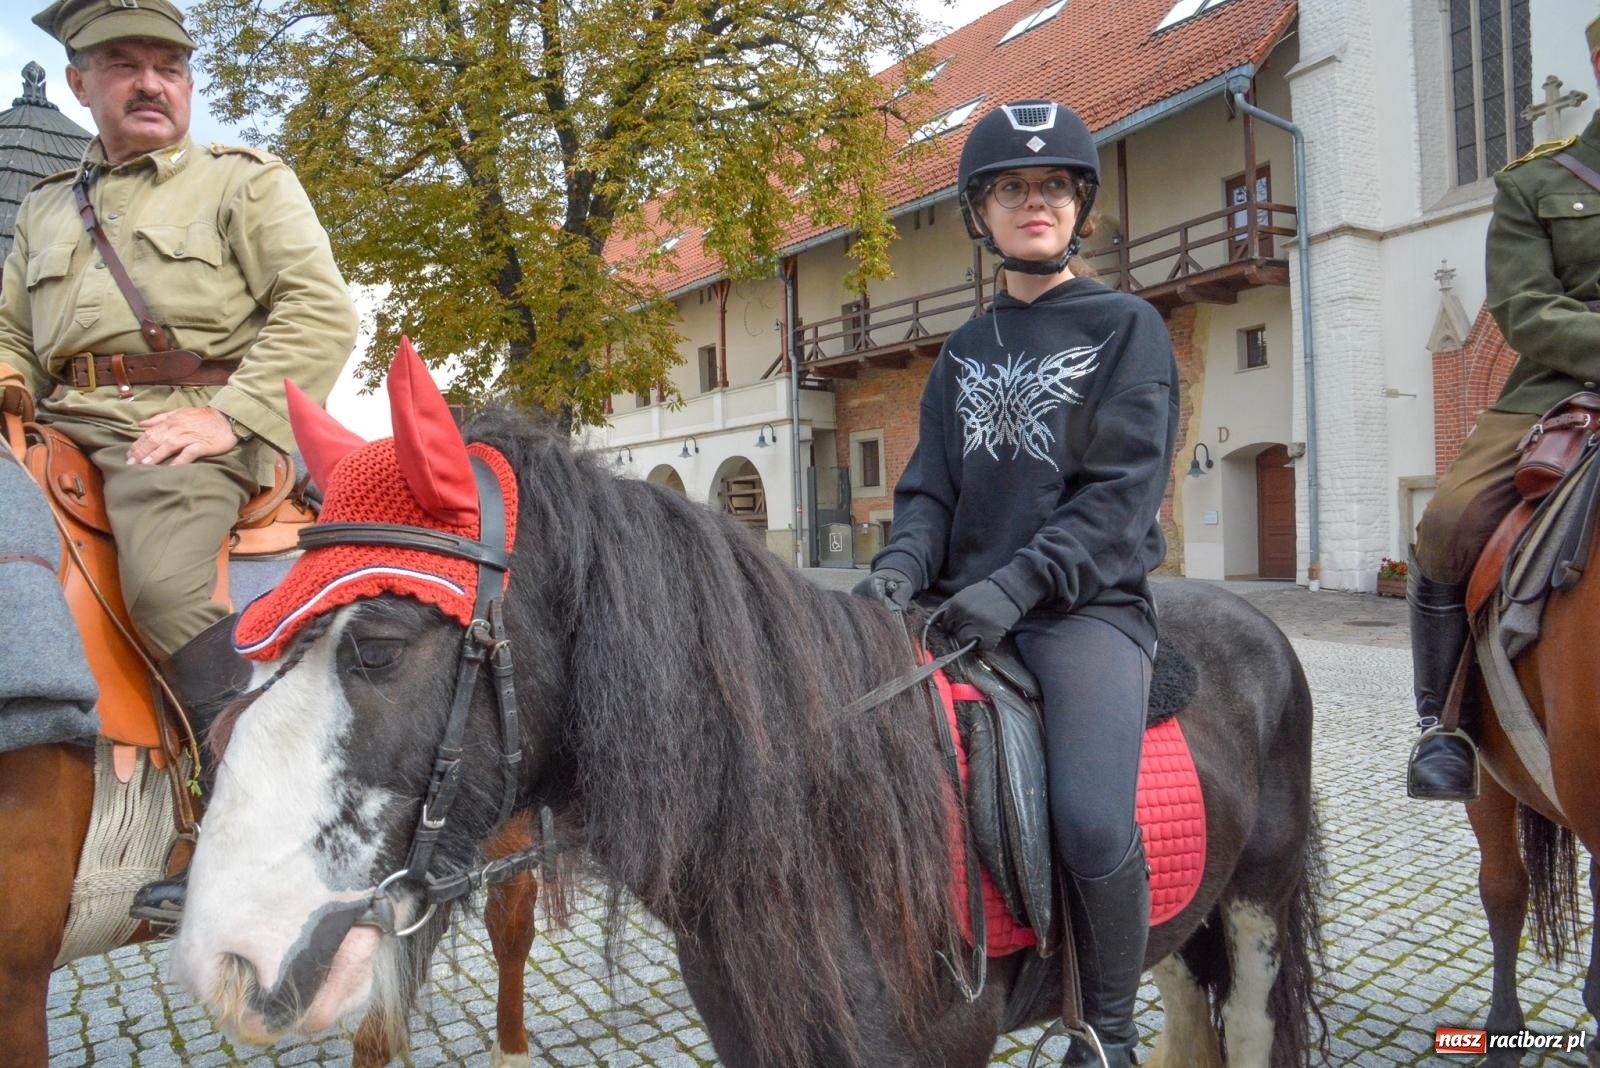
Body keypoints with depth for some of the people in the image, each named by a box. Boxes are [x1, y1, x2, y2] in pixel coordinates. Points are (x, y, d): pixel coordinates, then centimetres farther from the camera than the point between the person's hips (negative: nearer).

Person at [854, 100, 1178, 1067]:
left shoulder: (1129, 328, 5)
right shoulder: (965, 351, 19)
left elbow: (1123, 491, -7)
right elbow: (931, 487, 13)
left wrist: (1019, 584, -19)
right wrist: (903, 565, -9)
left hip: (1087, 605, -5)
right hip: (964, 608, 5)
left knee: (1093, 819, -26)